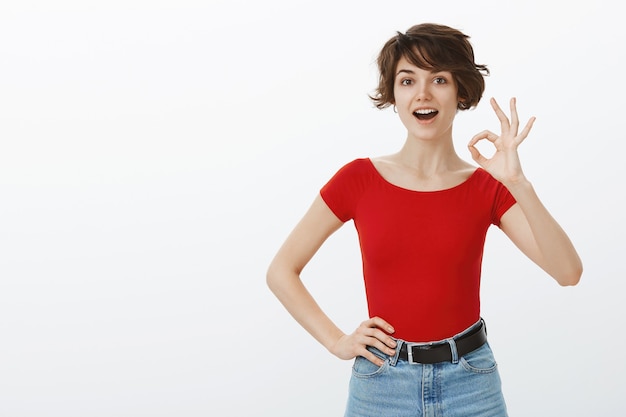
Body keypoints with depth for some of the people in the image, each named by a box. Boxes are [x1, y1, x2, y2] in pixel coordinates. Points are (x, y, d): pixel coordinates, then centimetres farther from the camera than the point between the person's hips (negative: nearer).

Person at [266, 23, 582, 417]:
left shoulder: (488, 187, -2)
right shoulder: (359, 180, -5)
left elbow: (568, 271, -14)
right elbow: (281, 271, 2)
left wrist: (518, 182, -22)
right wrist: (337, 341, -4)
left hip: (470, 383, 1)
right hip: (381, 385, -1)